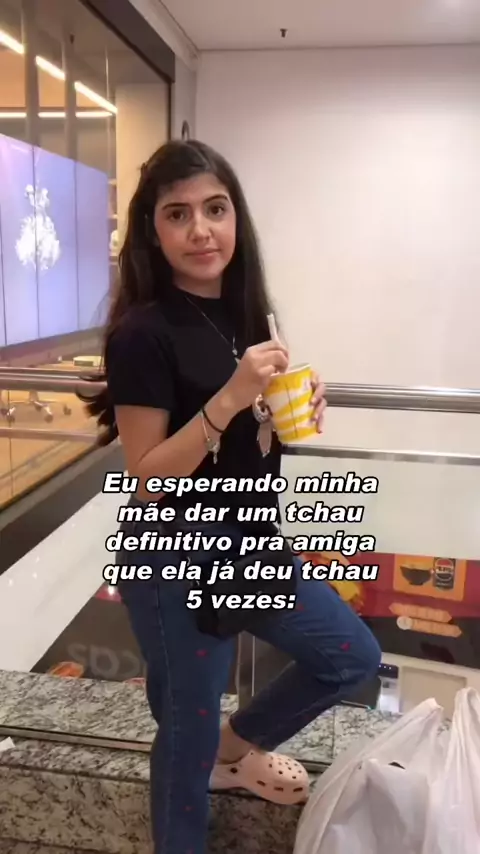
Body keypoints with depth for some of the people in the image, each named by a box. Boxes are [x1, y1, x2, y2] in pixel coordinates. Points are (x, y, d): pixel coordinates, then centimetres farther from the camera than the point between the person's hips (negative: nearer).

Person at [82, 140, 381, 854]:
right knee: (188, 735, 13)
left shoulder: (239, 314, 3)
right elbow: (148, 481, -19)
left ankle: (234, 747, 40)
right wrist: (228, 399, -29)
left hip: (250, 546, 8)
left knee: (353, 656, 21)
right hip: (177, 564, -7)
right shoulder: (143, 332, -19)